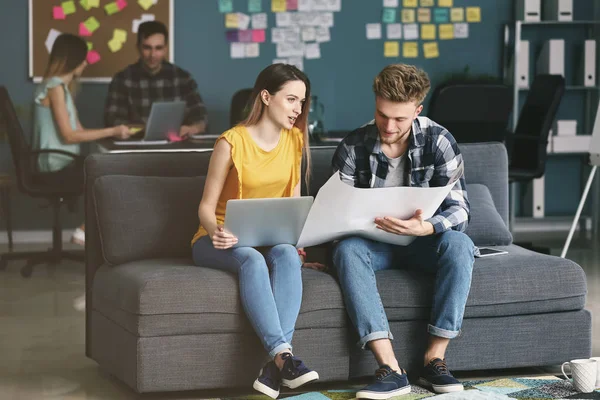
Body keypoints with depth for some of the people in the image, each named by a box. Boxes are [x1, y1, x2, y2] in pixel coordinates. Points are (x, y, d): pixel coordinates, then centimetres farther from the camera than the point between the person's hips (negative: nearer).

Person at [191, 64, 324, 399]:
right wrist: (216, 231, -29)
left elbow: (293, 202, 10)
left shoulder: (295, 139, 5)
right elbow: (206, 206, -8)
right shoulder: (232, 142, -11)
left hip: (270, 238, 4)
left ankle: (275, 368, -44)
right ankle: (284, 357, -48)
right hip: (220, 240, -3)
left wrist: (297, 242, -6)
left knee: (287, 255, -33)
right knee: (252, 260, -38)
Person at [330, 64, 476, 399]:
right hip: (375, 244, 1)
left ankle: (434, 359, -29)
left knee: (459, 244, -33)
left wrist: (426, 228, -38)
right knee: (347, 250, -34)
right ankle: (391, 369, -43)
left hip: (423, 242, 0)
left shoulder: (438, 141, -10)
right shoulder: (353, 149, -8)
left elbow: (459, 211, -16)